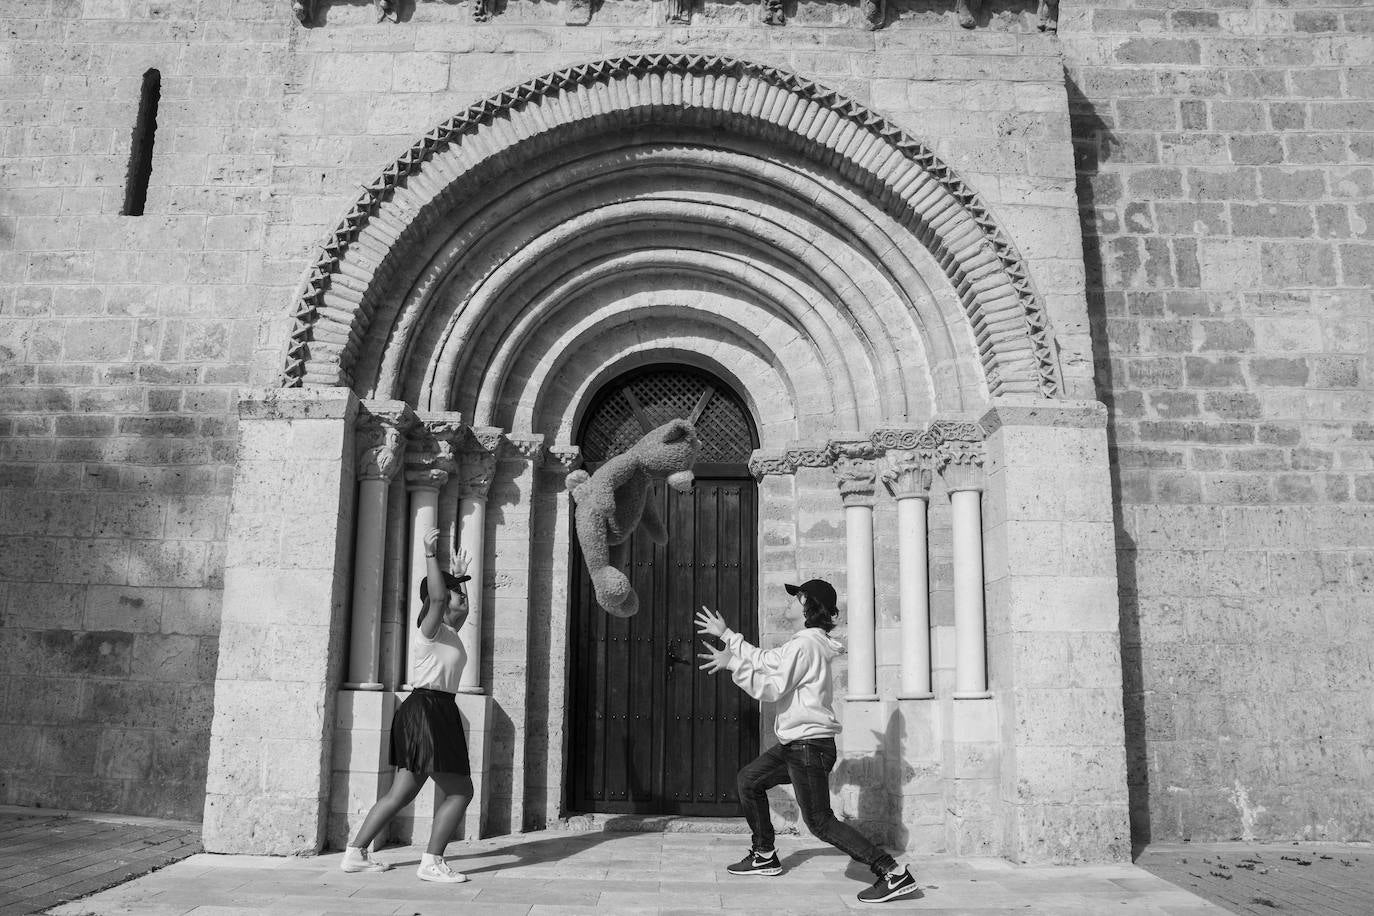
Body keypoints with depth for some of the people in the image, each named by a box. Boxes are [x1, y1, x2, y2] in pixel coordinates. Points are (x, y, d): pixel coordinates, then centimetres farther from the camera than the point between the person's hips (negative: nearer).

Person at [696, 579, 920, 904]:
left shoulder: (804, 645, -18)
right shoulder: (813, 643, 13)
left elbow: (772, 689, -18)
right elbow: (764, 660, 19)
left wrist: (734, 664, -14)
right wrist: (726, 634, 22)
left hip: (810, 745, -10)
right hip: (796, 743, 10)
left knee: (820, 822, -8)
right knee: (749, 779, 20)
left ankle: (894, 874, -9)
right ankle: (764, 856, 29)